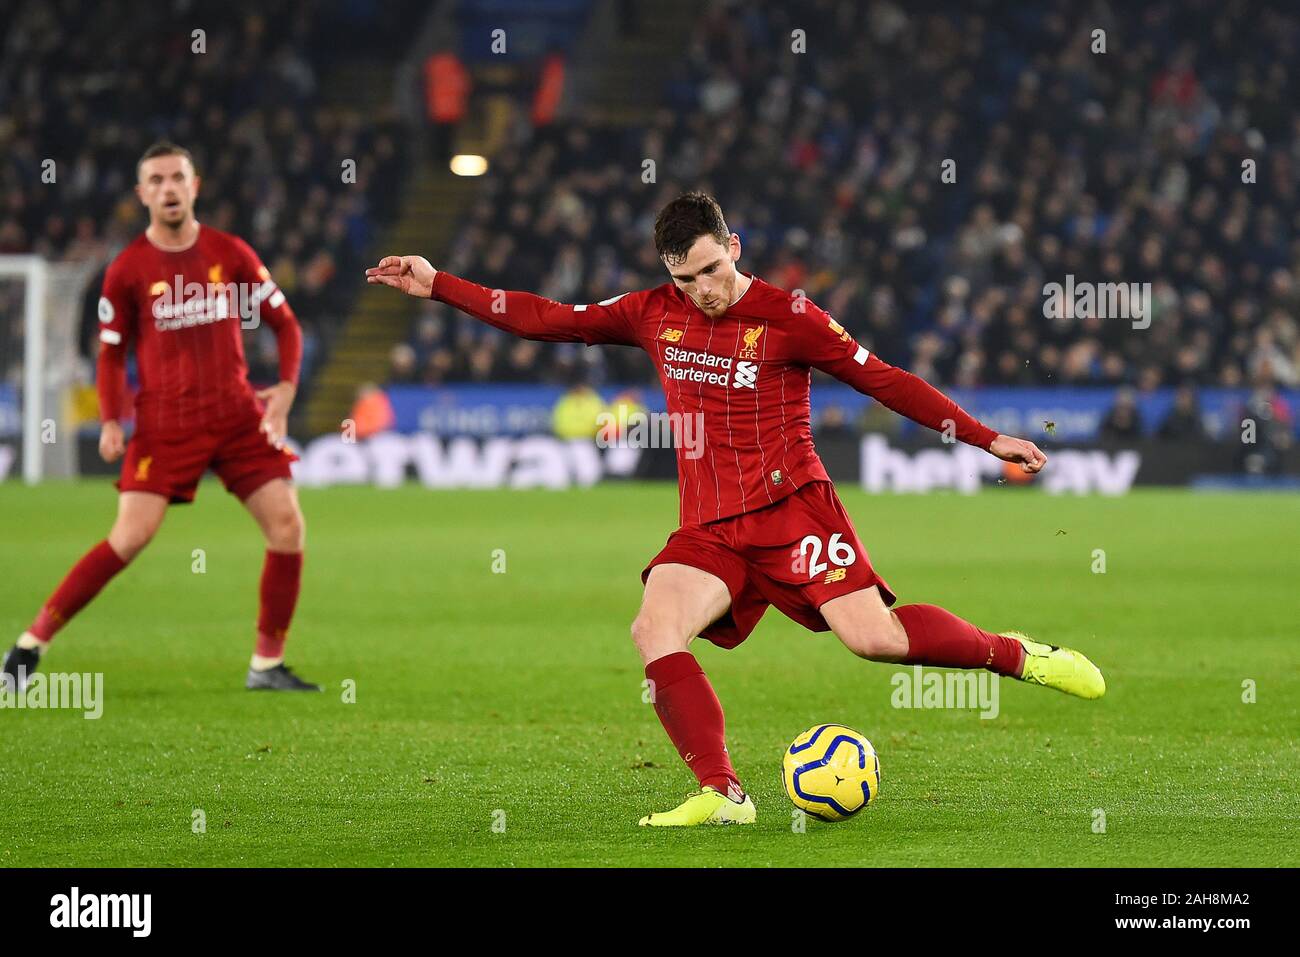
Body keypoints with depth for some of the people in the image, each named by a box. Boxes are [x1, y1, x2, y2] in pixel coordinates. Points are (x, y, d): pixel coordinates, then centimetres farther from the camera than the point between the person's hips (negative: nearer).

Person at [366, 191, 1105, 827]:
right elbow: (549, 320, 13)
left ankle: (1020, 656, 6)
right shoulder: (655, 315, 9)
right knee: (656, 630, -21)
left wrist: (989, 441, -2)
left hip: (791, 507, -4)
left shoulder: (786, 317, -4)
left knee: (874, 636, -18)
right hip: (709, 529, 4)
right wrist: (436, 284, 9)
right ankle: (723, 795, -21)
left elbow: (885, 381, -1)